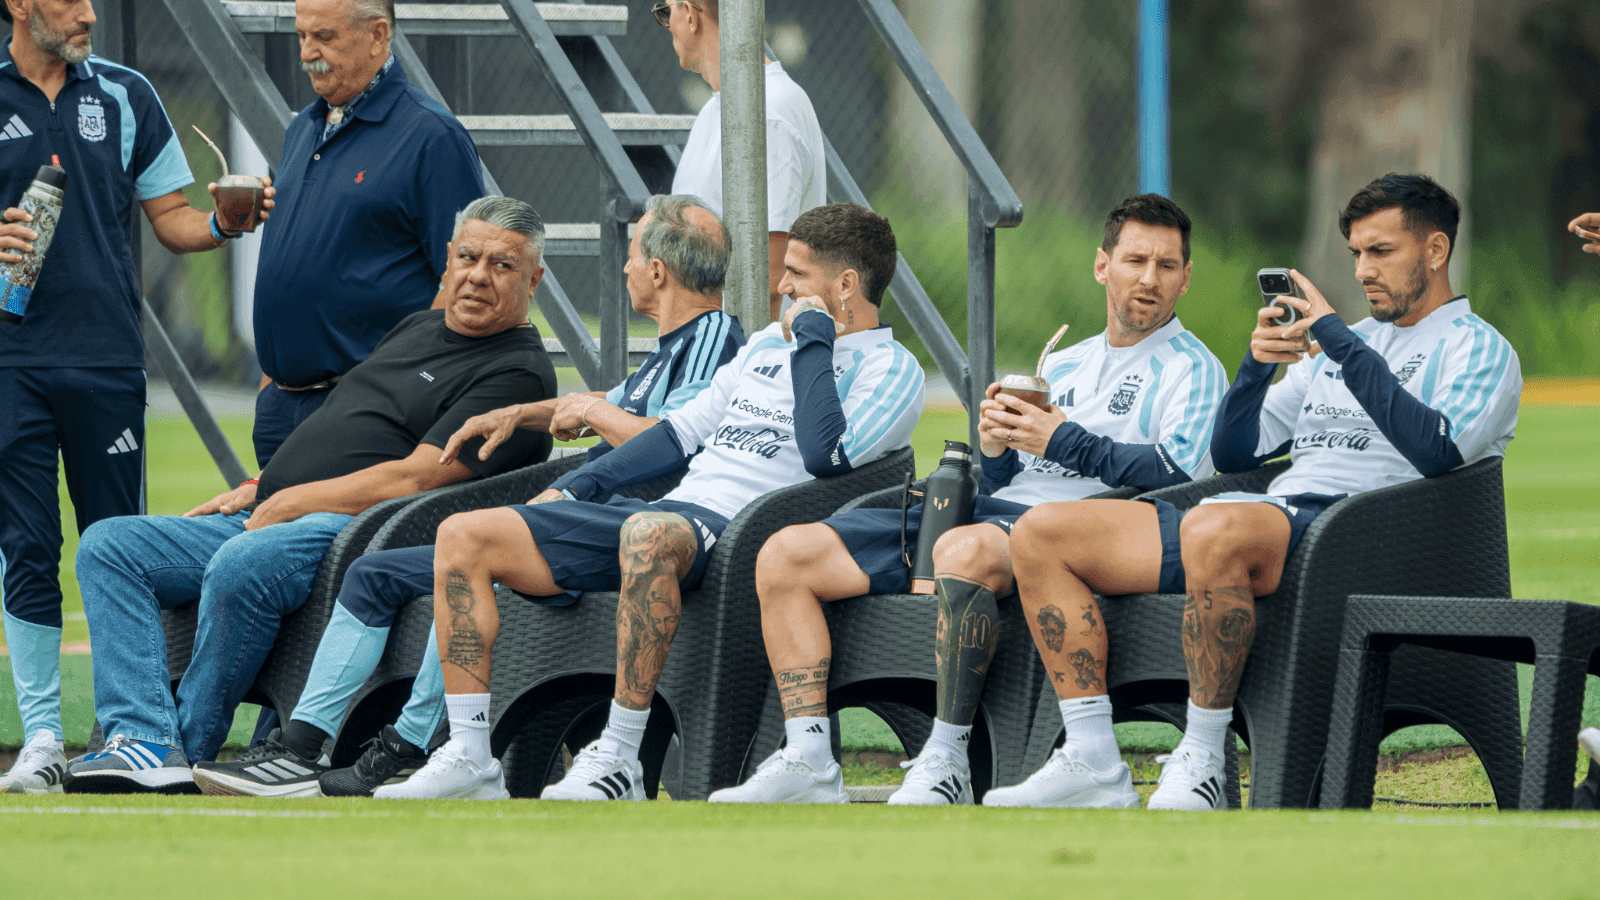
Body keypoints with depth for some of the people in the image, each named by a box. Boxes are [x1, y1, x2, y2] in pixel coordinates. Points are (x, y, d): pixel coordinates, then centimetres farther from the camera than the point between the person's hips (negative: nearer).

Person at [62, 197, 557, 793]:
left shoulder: (518, 373, -5)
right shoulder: (418, 328, 24)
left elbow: (415, 478, -14)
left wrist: (290, 502, -10)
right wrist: (255, 490, 15)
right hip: (266, 519, 9)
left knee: (239, 566, -39)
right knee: (109, 545, -5)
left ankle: (189, 751, -24)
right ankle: (147, 743, -23)